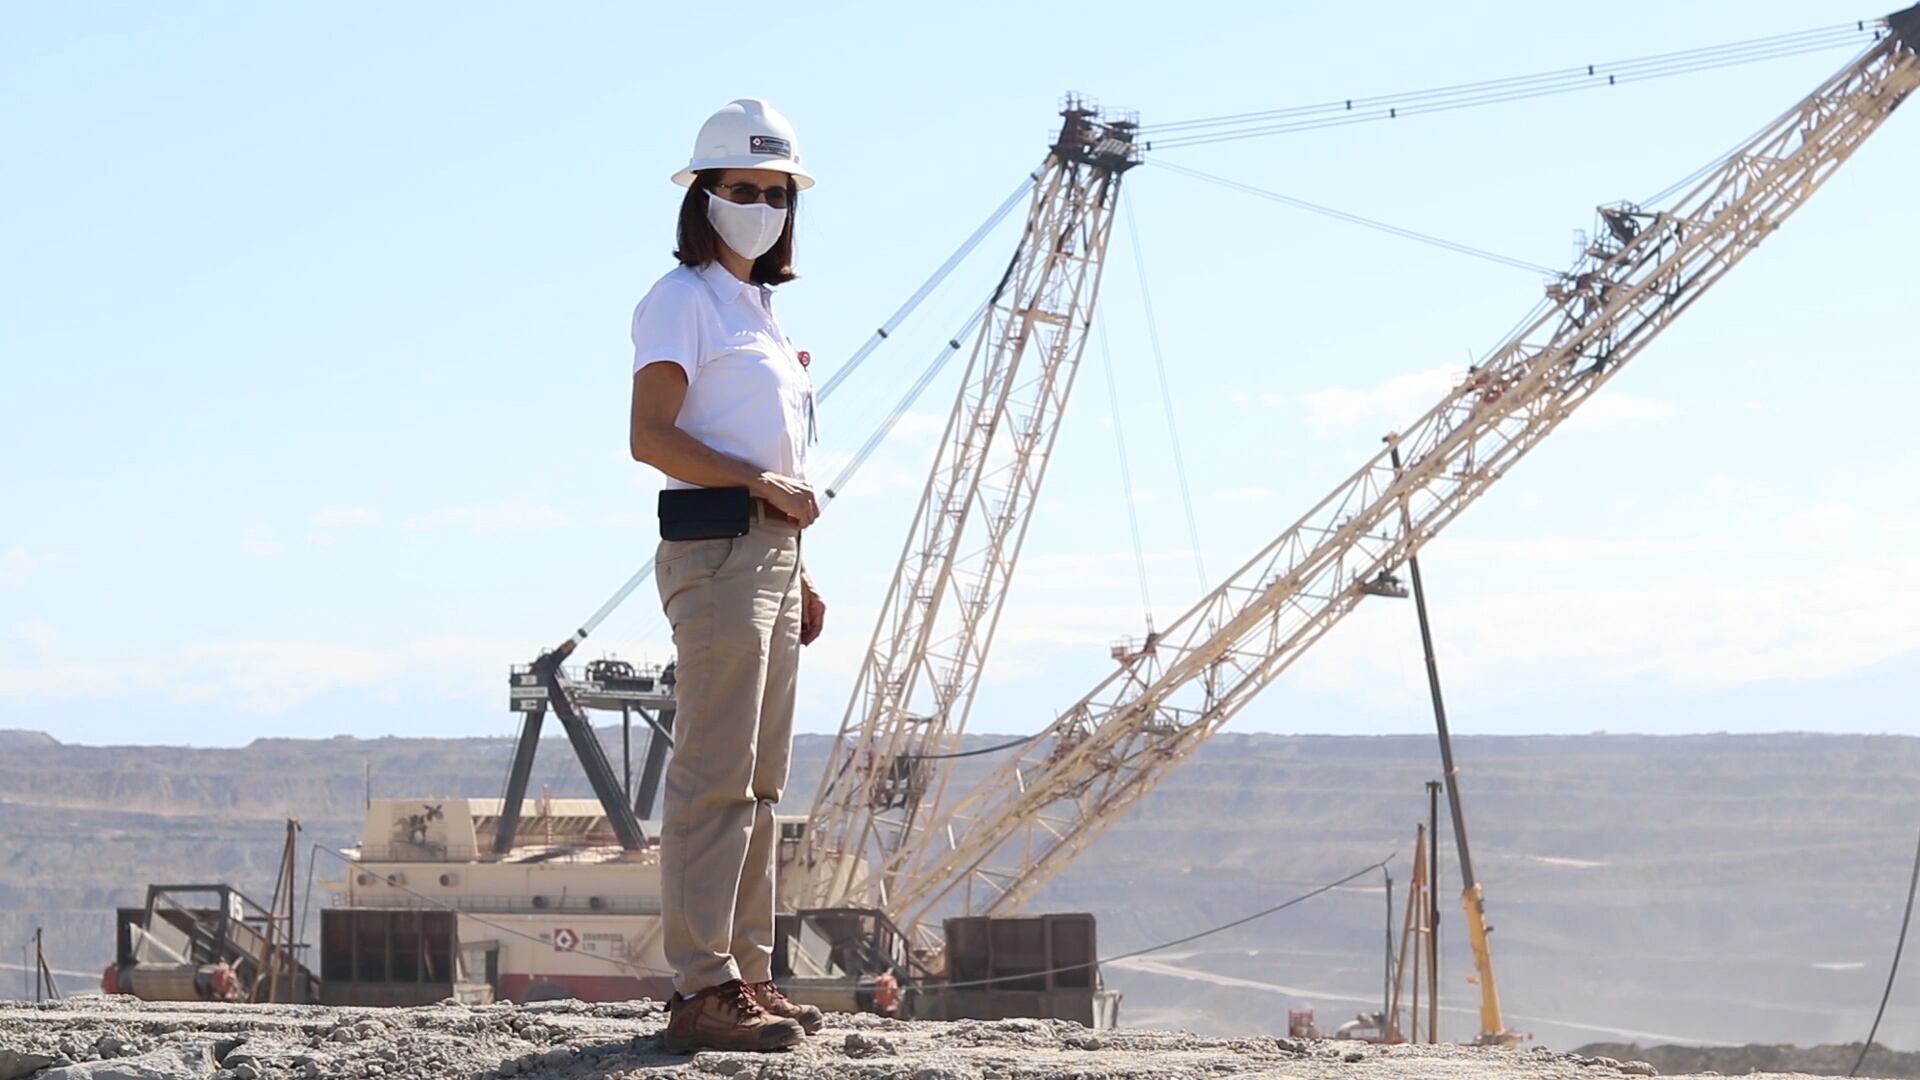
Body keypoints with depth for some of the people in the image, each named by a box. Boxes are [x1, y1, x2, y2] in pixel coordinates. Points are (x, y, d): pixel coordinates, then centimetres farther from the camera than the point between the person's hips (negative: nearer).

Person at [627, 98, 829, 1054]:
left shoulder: (759, 305, 22)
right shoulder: (682, 300, -4)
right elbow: (651, 436, -15)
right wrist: (761, 482, -17)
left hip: (771, 552, 9)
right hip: (714, 550, -9)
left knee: (758, 782, 9)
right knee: (715, 776, -13)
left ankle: (746, 977, 13)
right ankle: (702, 991, -16)